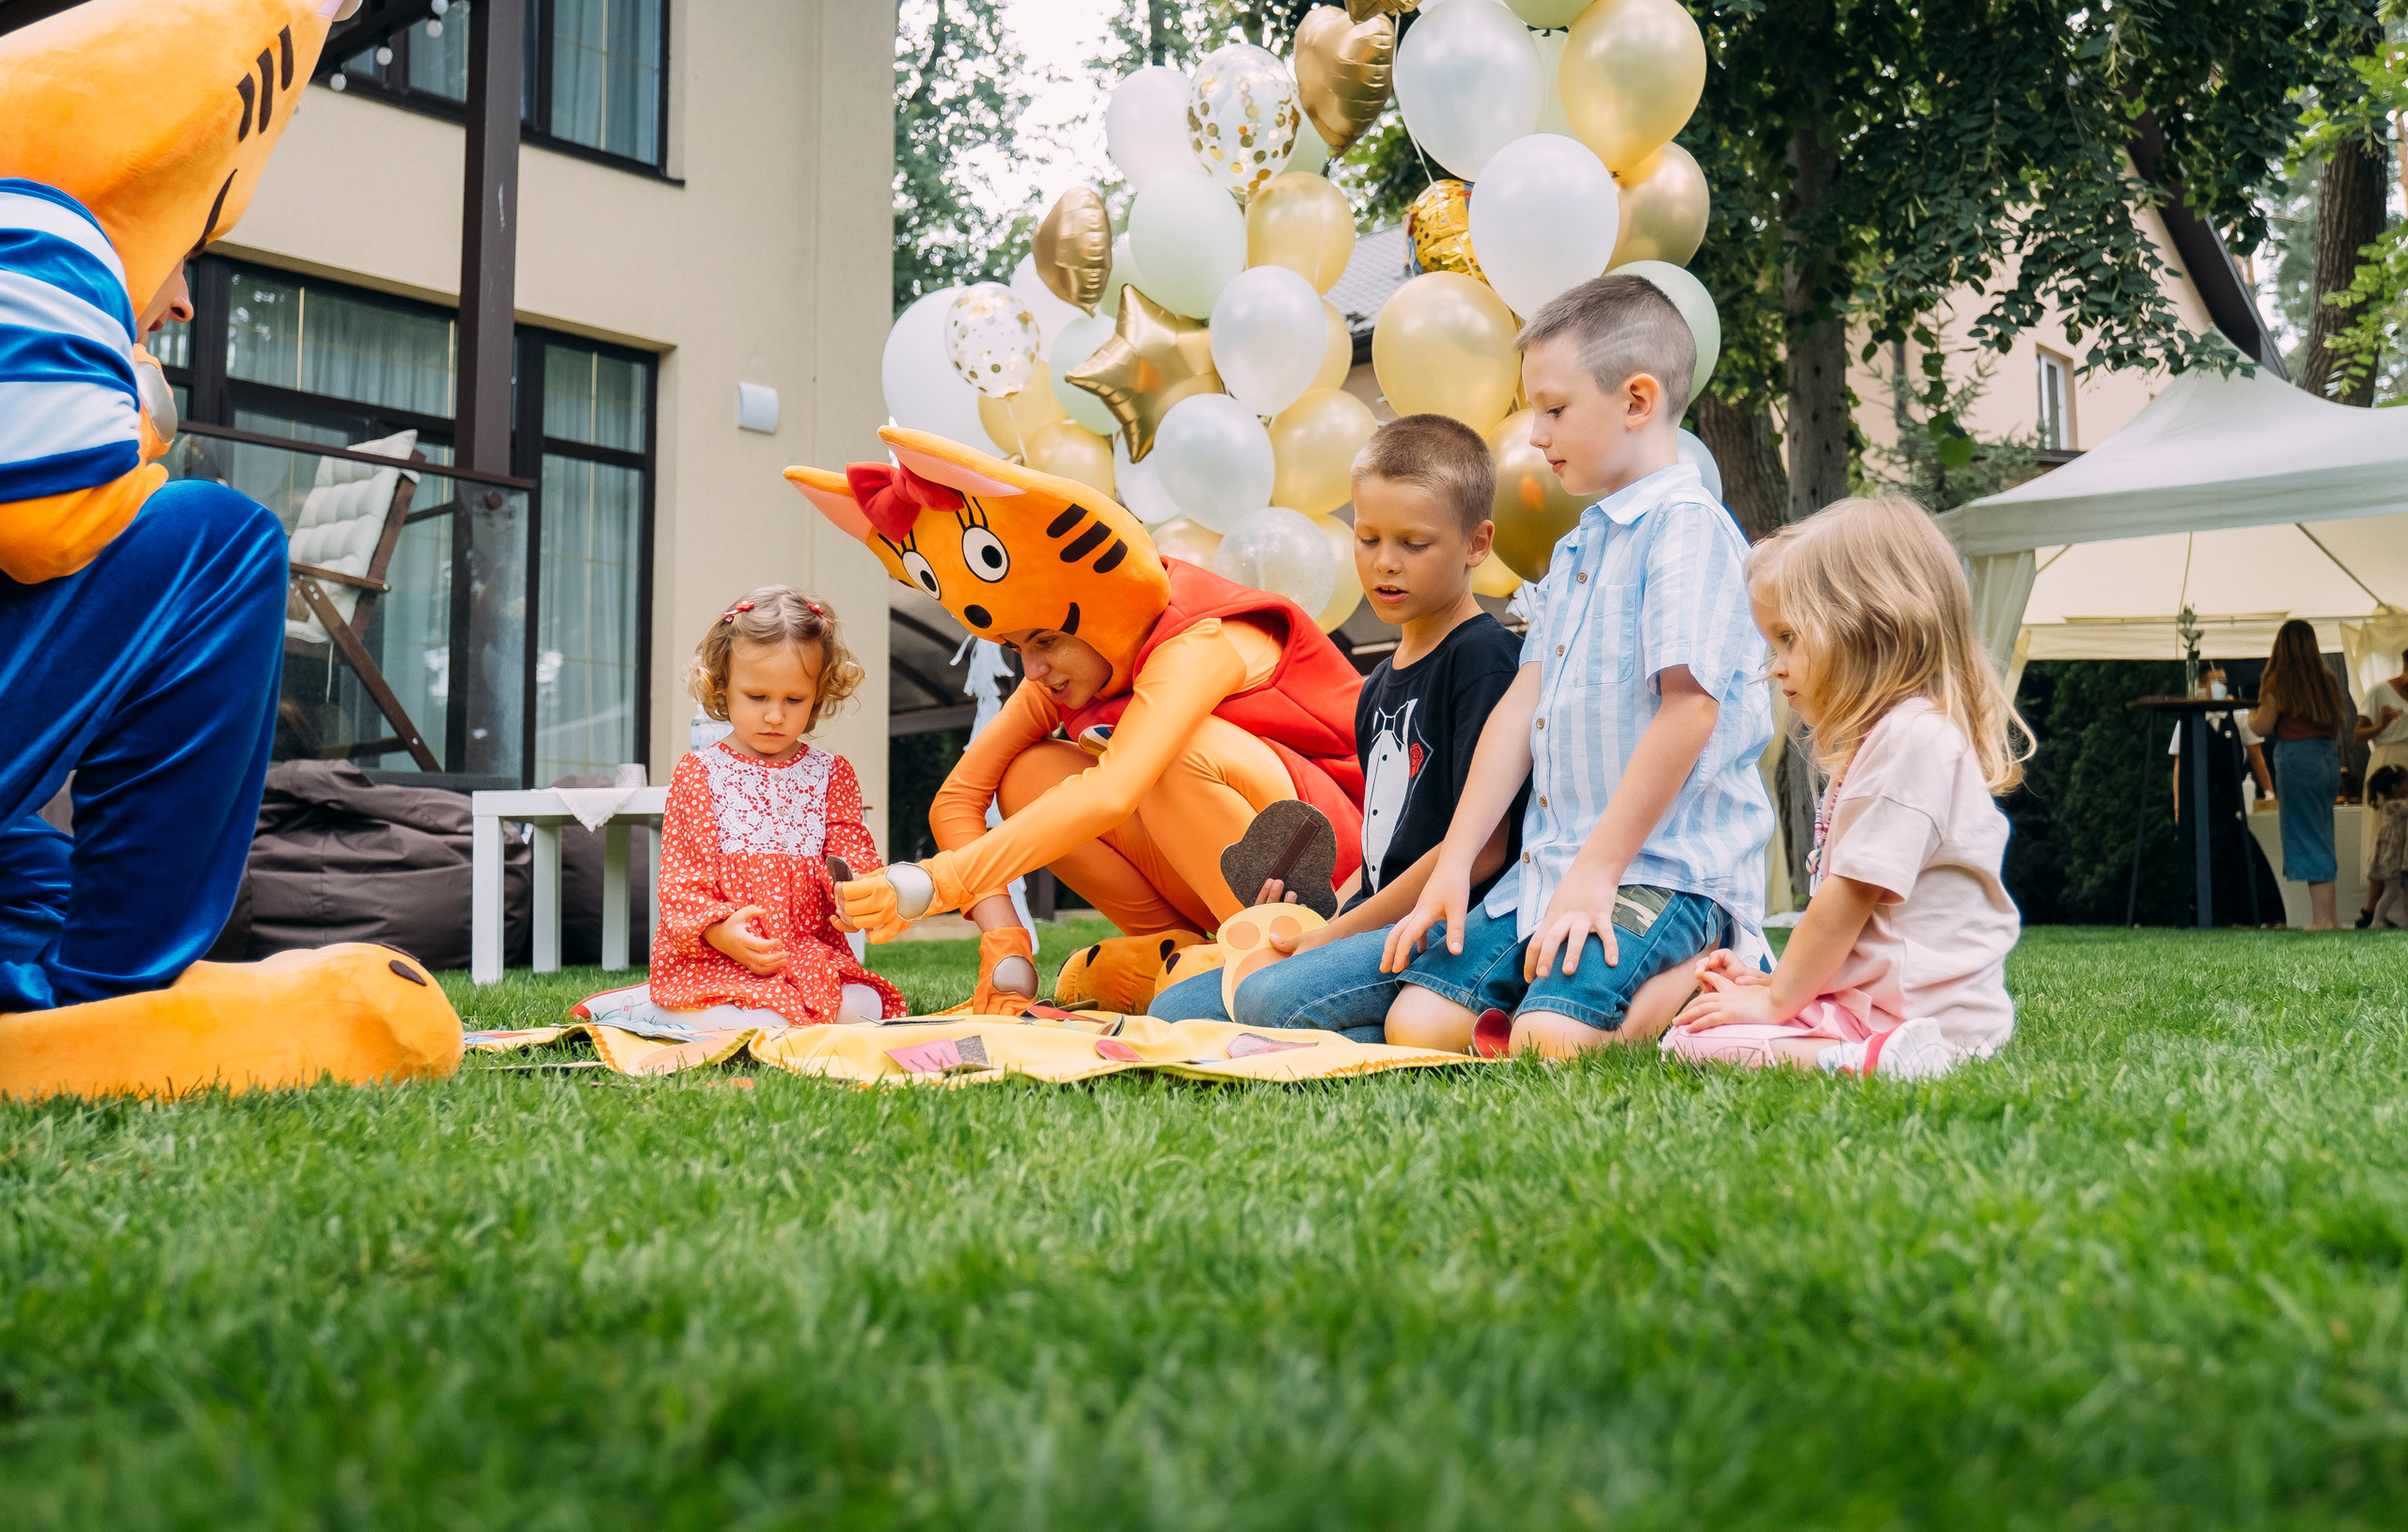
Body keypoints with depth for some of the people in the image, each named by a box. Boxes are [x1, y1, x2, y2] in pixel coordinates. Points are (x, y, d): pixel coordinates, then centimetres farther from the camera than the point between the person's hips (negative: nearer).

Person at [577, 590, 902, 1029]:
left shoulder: (832, 775, 12)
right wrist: (720, 928, -20)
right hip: (712, 960, -4)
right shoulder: (697, 773, 4)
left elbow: (853, 856, 5)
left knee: (865, 1007, -22)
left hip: (812, 956, 4)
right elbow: (679, 874, 0)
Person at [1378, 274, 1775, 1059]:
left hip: (1667, 868, -9)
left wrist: (1596, 871, -17)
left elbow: (1690, 707, -18)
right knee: (1416, 1021, -3)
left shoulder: (1688, 528, -10)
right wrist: (1454, 864, 7)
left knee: (1549, 1038, -28)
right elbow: (1522, 706, 14)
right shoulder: (1574, 548, 19)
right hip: (1546, 868, 9)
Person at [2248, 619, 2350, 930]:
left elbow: (2263, 727, -10)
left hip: (2296, 758, -6)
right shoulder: (2327, 680, 9)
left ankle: (2321, 919, -4)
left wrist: (2251, 714, 10)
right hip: (2329, 757, 6)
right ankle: (2330, 916, 15)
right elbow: (2340, 719, 13)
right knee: (2323, 837, 13)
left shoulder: (2278, 681, -8)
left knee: (2306, 838, -3)